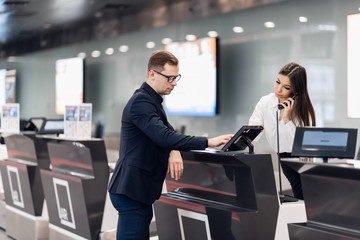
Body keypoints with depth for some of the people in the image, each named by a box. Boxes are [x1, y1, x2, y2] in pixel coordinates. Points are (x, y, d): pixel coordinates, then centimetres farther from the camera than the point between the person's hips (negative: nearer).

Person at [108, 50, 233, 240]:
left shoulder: (152, 100, 17)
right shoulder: (141, 101, -15)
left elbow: (168, 131, 17)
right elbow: (163, 136, -27)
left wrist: (174, 151, -7)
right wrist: (208, 142, -29)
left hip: (140, 191, 10)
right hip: (131, 191, -10)